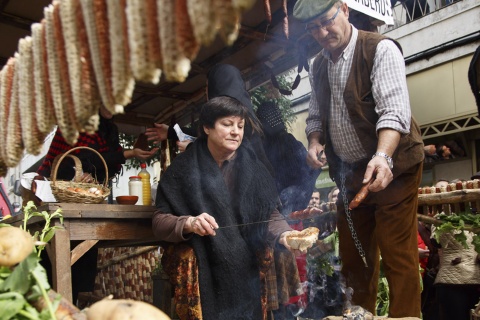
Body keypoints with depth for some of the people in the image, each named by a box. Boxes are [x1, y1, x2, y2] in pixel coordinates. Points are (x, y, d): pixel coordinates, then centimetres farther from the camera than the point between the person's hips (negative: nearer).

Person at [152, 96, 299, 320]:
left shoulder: (252, 167, 1)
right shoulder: (183, 168, -4)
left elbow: (270, 215, -1)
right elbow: (159, 222, -6)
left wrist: (284, 235, -21)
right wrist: (188, 224, -26)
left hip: (247, 277, 2)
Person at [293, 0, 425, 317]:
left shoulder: (381, 50, -12)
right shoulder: (318, 66, 9)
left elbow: (394, 110, -24)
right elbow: (316, 116, 17)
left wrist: (382, 157, -40)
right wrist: (315, 142, -4)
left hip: (390, 168, -6)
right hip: (349, 173, 7)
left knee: (398, 255, -5)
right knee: (354, 256, 13)